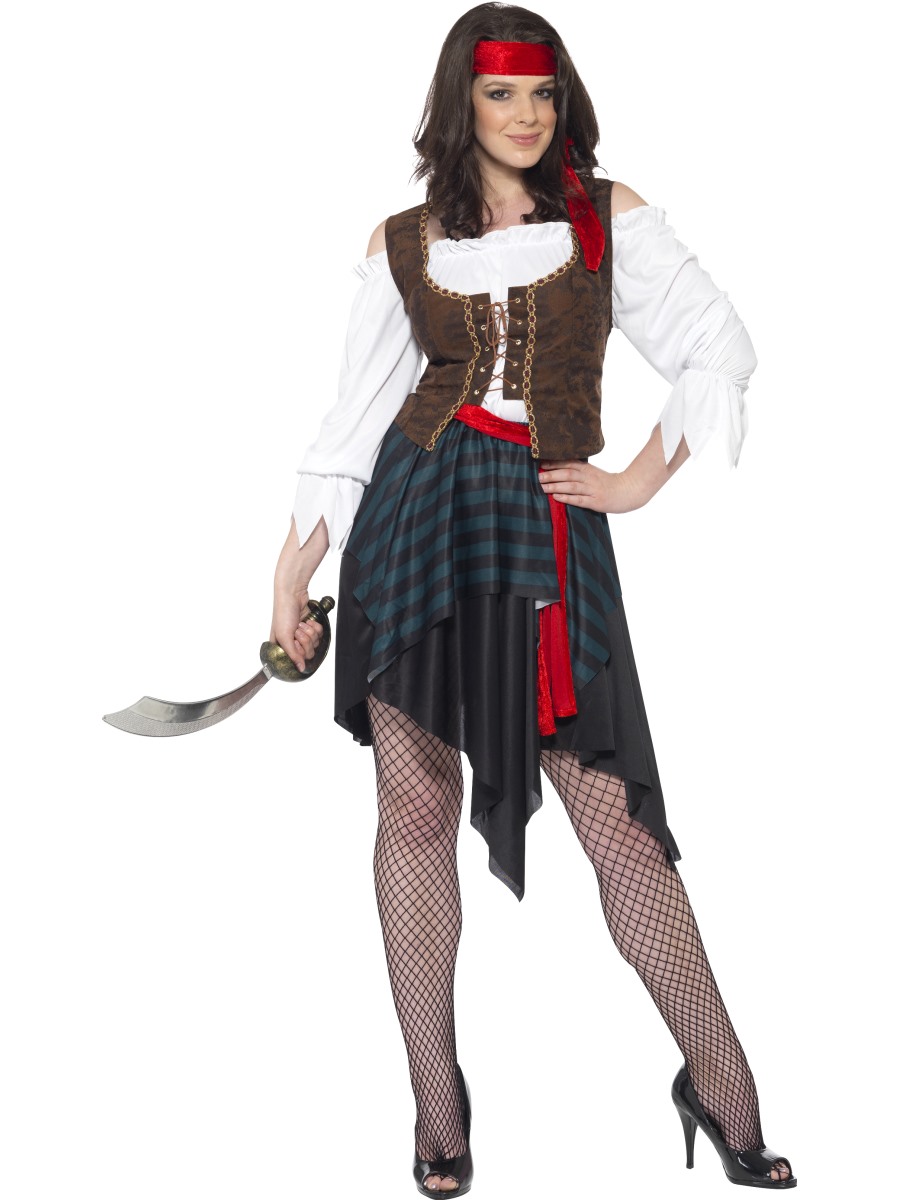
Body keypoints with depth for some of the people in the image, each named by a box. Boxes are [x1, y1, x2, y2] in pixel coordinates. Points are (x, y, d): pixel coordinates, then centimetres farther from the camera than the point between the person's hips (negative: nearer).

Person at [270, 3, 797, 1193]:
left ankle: (723, 1087, 8)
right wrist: (291, 582, 5)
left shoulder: (610, 216, 7)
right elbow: (353, 420, 10)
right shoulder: (402, 245, 9)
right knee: (416, 803, 0)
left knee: (616, 812, -3)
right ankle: (437, 1103, 11)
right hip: (416, 514, 2)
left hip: (547, 523, -1)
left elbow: (722, 347, 6)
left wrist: (642, 479, -1)